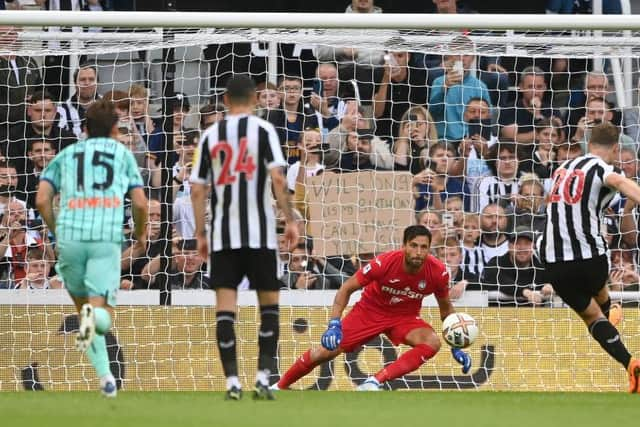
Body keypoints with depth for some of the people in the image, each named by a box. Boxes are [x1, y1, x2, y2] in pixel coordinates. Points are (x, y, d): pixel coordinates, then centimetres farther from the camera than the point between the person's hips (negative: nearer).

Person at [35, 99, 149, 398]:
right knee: (103, 315, -4)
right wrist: (140, 233, 29)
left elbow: (42, 200, 9)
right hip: (107, 238, -1)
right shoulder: (122, 154, 18)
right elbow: (140, 203, 11)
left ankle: (104, 375, 6)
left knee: (84, 308, 16)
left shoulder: (65, 155, 20)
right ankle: (94, 315, -40)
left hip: (70, 238, 1)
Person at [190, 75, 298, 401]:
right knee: (269, 303, 10)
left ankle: (232, 382, -3)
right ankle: (263, 376, 0)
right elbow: (277, 178, -11)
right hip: (259, 232, -2)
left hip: (222, 233, 2)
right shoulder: (263, 130, -1)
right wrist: (290, 220, -5)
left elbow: (197, 189, 7)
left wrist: (200, 234, 13)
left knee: (225, 306, 2)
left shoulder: (210, 135, 8)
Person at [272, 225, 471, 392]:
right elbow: (347, 289, -17)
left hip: (405, 317, 2)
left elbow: (446, 307, 0)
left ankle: (375, 381, -29)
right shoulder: (384, 263, -29)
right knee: (326, 352, -8)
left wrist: (455, 347, -4)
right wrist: (334, 323, -27)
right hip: (370, 311, -2)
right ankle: (280, 387, 16)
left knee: (432, 342, -29)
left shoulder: (438, 271, -22)